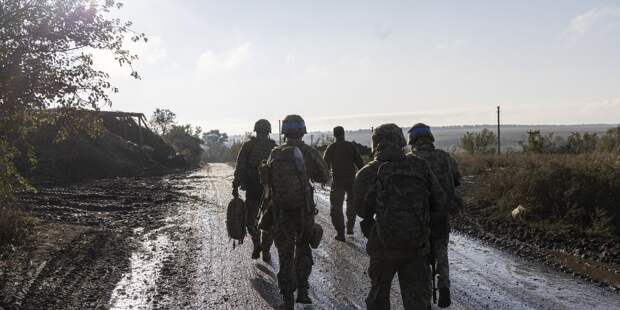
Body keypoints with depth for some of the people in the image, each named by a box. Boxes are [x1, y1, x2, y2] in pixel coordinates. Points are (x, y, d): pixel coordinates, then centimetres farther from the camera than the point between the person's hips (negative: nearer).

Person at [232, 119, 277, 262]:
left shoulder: (247, 146, 0)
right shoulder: (274, 147, 1)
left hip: (252, 190, 0)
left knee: (250, 219, 14)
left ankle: (257, 244, 6)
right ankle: (266, 251, 16)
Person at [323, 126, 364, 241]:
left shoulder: (331, 148, -3)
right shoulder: (351, 146, 1)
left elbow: (325, 165, -5)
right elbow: (359, 162, 0)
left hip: (337, 181, -2)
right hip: (351, 180, 2)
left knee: (336, 207, 3)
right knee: (351, 204, 22)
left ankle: (340, 233, -1)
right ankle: (350, 228, 23)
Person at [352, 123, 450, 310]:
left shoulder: (368, 173, -9)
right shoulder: (420, 167, -3)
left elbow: (361, 210, -1)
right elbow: (440, 203, 1)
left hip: (383, 247, -1)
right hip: (417, 246, 1)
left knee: (379, 294, 21)